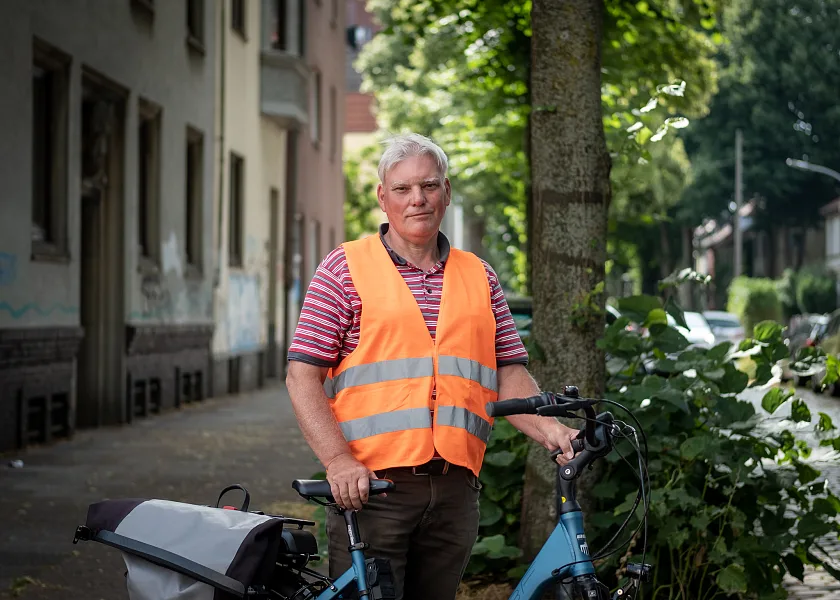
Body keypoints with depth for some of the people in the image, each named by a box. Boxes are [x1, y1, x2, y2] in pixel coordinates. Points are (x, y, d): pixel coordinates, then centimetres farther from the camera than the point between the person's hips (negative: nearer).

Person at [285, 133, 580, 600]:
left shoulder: (479, 277, 15)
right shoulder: (345, 268, 2)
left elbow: (509, 375, 13)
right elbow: (303, 376, -3)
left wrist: (548, 429, -7)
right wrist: (339, 461, -15)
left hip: (455, 492, 4)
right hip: (369, 489, -4)